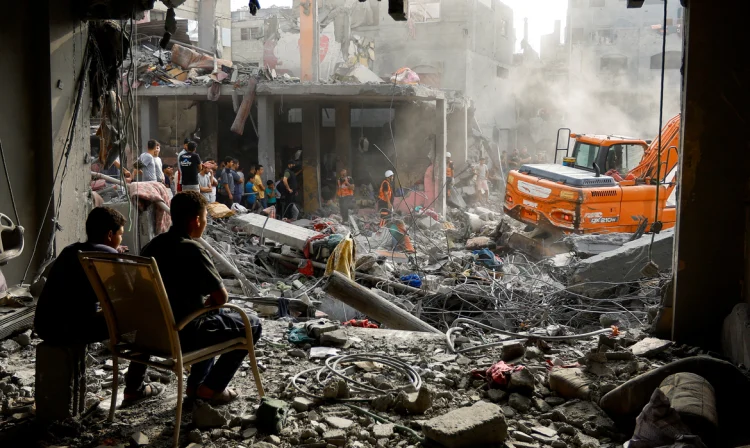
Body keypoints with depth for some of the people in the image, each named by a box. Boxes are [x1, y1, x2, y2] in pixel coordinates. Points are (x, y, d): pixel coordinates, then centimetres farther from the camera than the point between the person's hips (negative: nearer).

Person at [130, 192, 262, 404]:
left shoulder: (153, 245, 4)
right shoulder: (193, 250, -21)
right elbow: (222, 297, -17)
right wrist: (209, 303, 6)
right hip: (183, 335, -8)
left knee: (215, 318, 33)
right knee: (252, 325, 8)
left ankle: (196, 383, 29)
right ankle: (210, 388, 10)